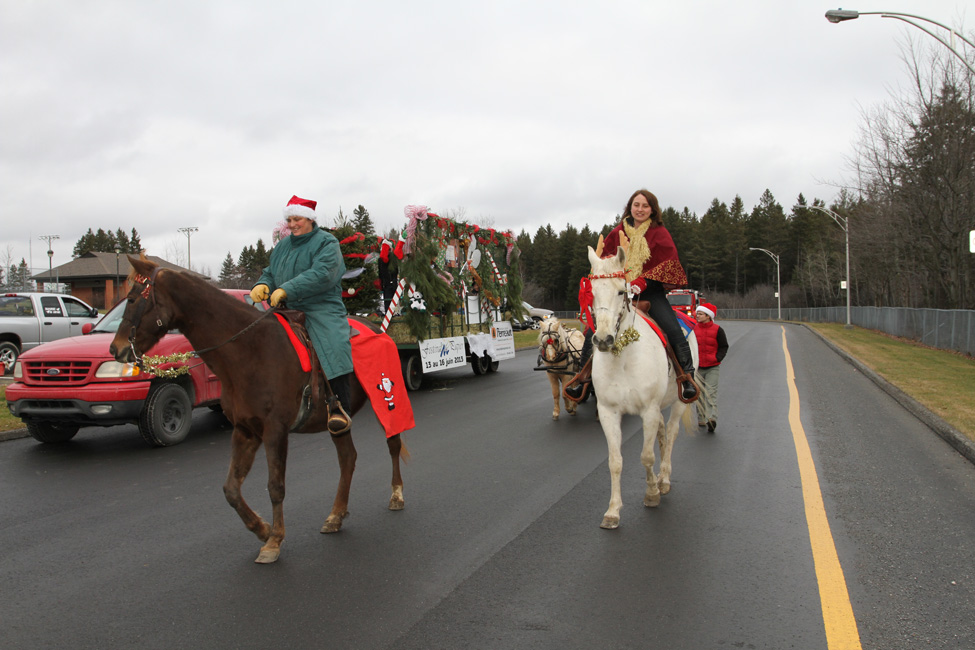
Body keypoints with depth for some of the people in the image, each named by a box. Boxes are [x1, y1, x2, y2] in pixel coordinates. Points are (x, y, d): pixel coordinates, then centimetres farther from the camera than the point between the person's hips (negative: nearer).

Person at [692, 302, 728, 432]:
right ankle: (701, 419, 20)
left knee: (711, 392, -13)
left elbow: (724, 347, 5)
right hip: (697, 367, 3)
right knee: (699, 393, 8)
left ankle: (712, 418, -22)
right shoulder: (693, 329, 3)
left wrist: (717, 358, -11)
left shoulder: (717, 329, -2)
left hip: (712, 367, -3)